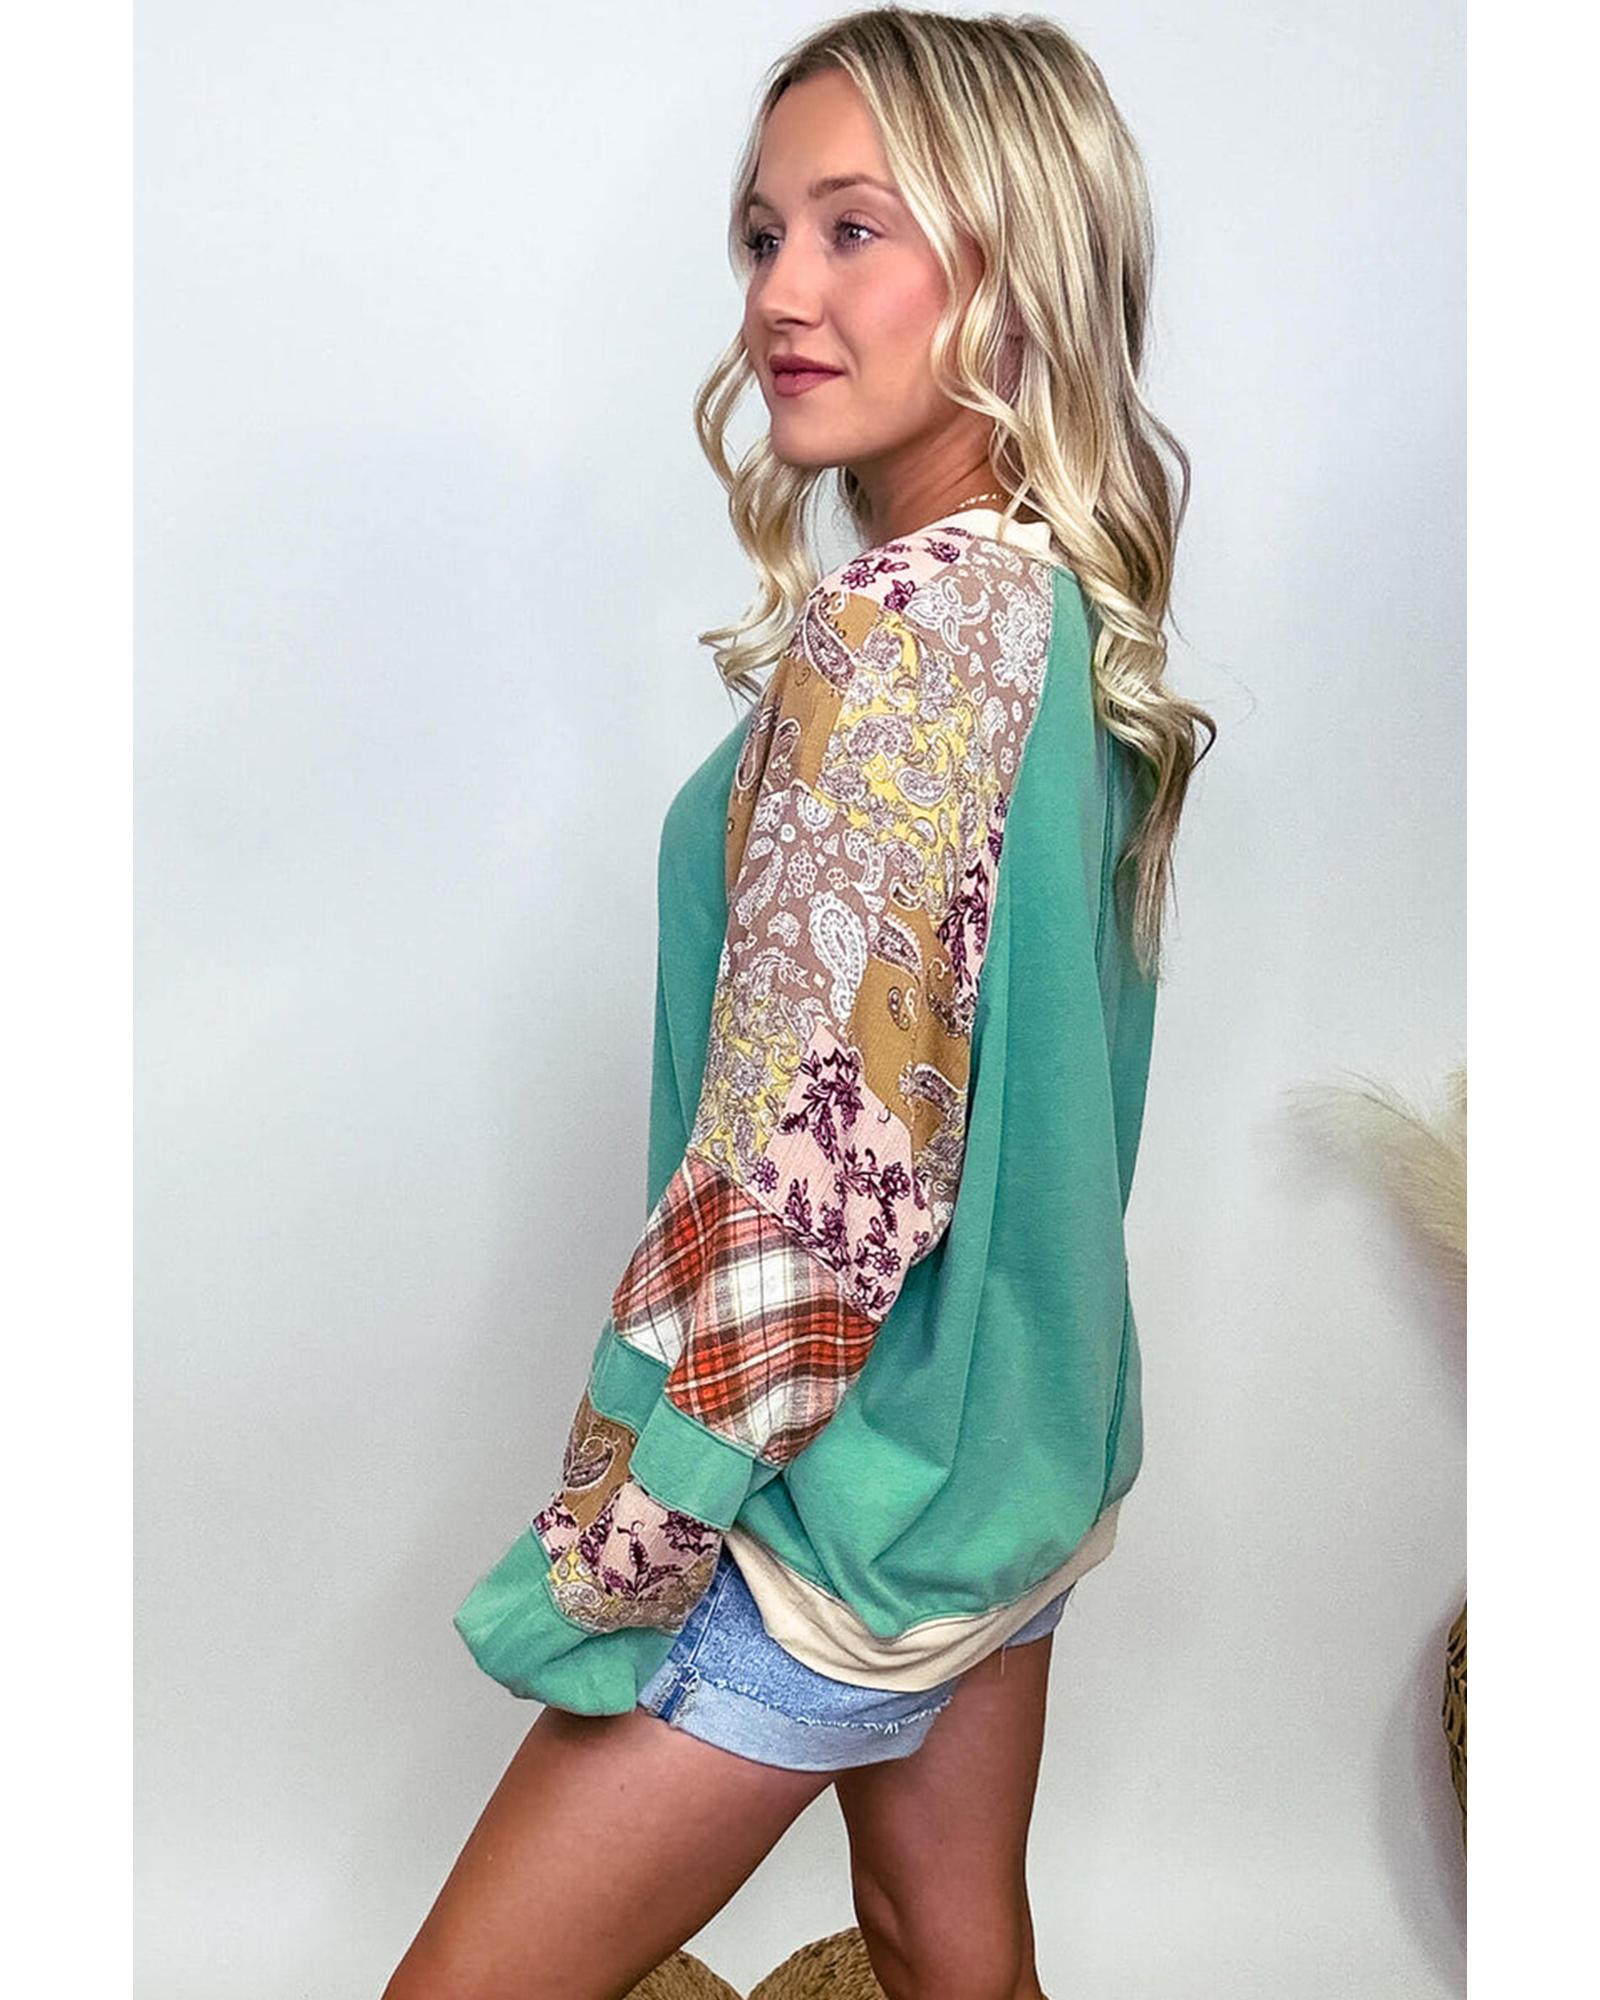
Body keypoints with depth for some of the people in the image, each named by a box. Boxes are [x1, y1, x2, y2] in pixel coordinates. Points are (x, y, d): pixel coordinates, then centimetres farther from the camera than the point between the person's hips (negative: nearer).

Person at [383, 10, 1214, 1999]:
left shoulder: (896, 624, -24)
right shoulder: (1075, 604, 3)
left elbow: (808, 1177, -26)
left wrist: (602, 1558, -15)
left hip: (847, 1494, -9)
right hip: (1028, 1457, 9)